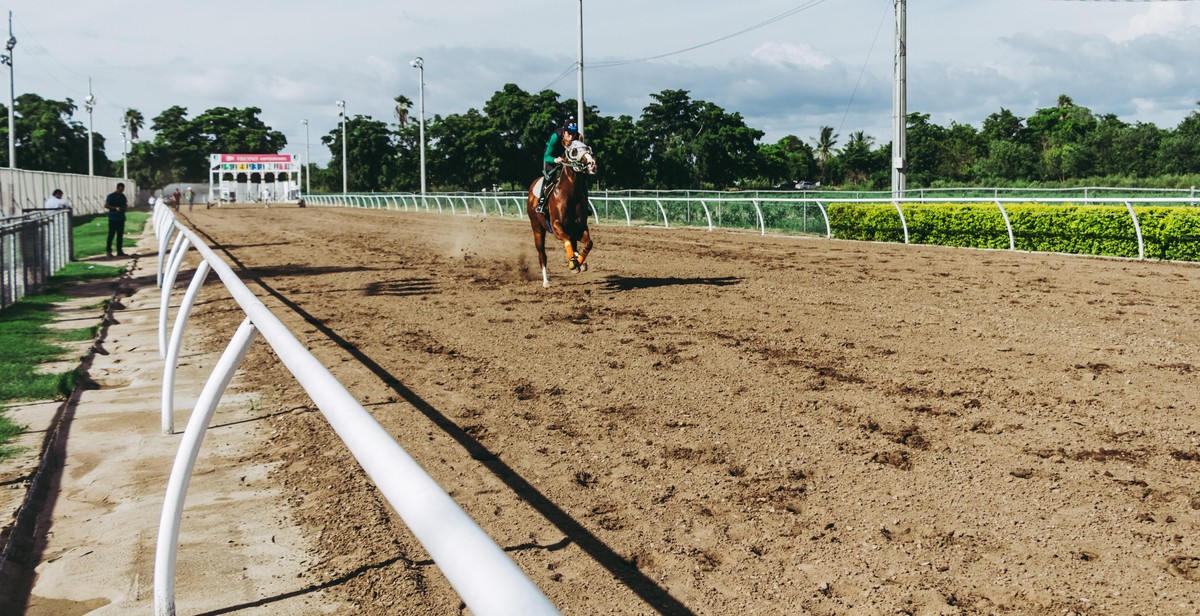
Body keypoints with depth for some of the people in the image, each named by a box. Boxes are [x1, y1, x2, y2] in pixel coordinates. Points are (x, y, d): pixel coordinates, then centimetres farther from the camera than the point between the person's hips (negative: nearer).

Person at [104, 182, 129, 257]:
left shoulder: (123, 196, 13)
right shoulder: (111, 196, -4)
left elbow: (126, 205, 21)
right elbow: (106, 206, -7)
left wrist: (126, 207, -3)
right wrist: (115, 208, -19)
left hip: (121, 218, 6)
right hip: (113, 218, -5)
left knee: (120, 235, 6)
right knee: (111, 235, -5)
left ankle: (120, 251, 10)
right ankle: (108, 251, 1)